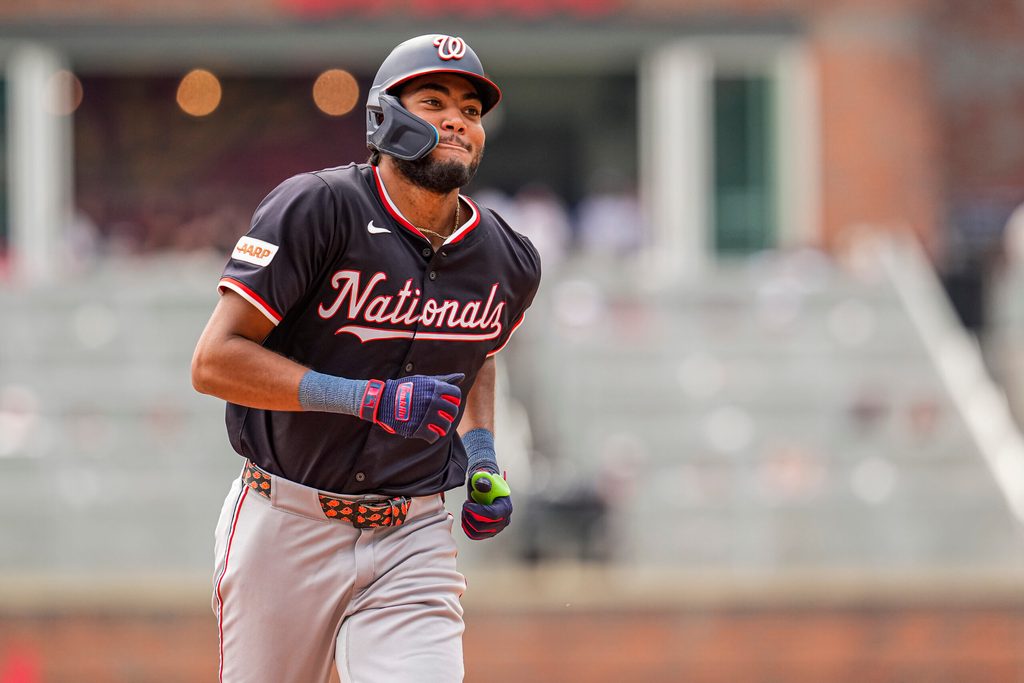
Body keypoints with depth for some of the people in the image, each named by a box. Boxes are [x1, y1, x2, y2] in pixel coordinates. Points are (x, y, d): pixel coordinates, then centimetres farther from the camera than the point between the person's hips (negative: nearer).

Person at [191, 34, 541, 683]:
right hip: (287, 531, -3)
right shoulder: (317, 209, -13)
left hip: (413, 540, 3)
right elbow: (215, 361, -17)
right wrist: (369, 399, -25)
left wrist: (485, 467, 9)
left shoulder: (509, 263, 3)